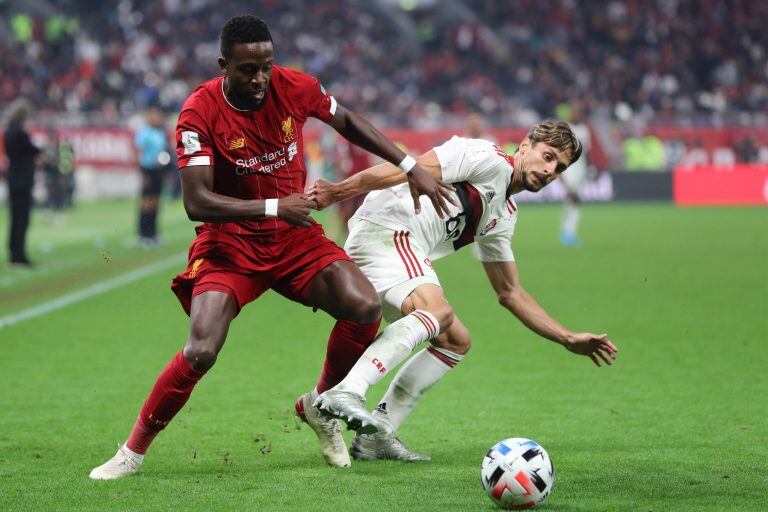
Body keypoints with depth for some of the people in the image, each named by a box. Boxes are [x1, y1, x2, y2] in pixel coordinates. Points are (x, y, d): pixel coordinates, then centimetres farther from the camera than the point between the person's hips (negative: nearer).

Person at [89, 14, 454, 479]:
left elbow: (347, 122, 12)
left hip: (295, 237, 3)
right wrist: (273, 207, -32)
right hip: (230, 243, -3)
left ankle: (320, 406, 8)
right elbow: (196, 202, -25)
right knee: (202, 350, -23)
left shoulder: (295, 88, -9)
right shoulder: (200, 112, -19)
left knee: (366, 308, -19)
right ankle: (133, 451, -3)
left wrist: (411, 167, 10)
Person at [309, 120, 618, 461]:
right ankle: (346, 392, -46)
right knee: (437, 311, -31)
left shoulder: (504, 216, 27)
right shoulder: (490, 159, -1)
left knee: (456, 341, 13)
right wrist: (338, 191, -22)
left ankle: (376, 436, 5)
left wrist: (569, 339, 26)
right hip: (384, 230, -10)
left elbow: (510, 294, 31)